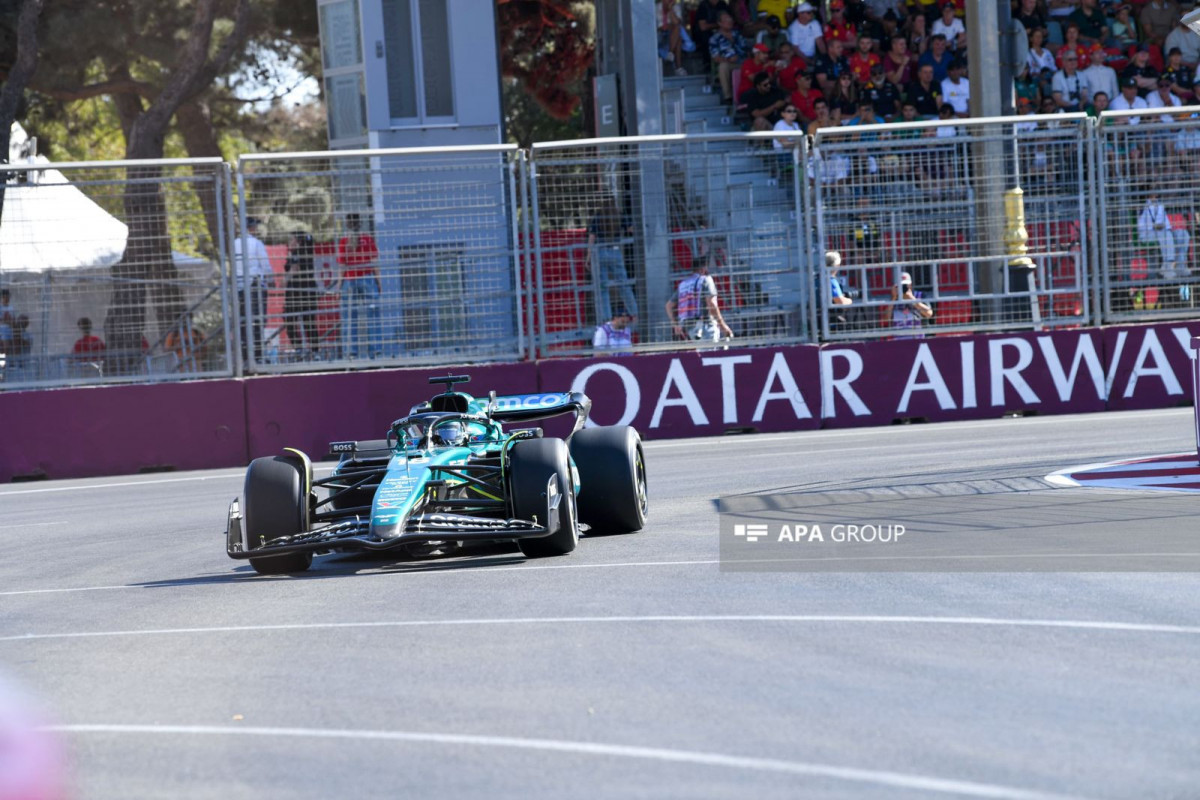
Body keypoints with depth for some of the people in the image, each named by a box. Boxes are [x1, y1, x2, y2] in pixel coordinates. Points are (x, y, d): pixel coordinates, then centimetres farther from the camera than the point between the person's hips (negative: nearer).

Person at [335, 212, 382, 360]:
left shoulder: (343, 242, -3)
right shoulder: (369, 239, -2)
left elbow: (342, 266, -3)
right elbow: (374, 263, 0)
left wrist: (339, 284, 4)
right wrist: (378, 282, 7)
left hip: (349, 281, 0)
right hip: (368, 279, 0)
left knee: (349, 317, 4)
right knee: (372, 315, 5)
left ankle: (350, 351, 0)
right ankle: (375, 349, 3)